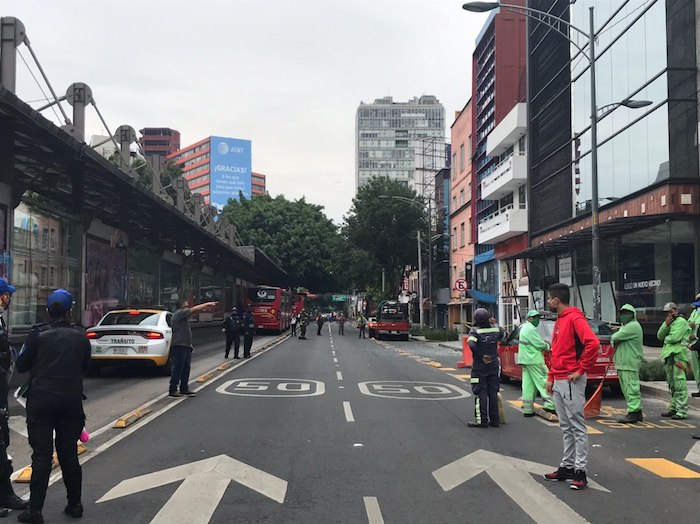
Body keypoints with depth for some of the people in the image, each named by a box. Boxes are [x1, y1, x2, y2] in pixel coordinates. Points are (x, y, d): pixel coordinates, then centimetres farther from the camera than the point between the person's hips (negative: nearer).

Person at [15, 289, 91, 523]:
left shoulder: (37, 334, -6)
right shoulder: (80, 336, 2)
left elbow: (21, 365, 0)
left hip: (41, 400, -2)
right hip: (71, 400, 2)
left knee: (41, 455, 0)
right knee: (69, 453, 11)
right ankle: (75, 504, 17)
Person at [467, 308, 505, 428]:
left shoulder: (475, 330, -11)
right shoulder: (495, 329, 2)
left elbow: (471, 344, -28)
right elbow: (503, 334, 24)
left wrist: (481, 356, -19)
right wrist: (495, 324, 35)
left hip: (479, 366, -4)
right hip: (494, 365, 4)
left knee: (480, 393, 0)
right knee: (493, 393, 10)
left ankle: (482, 420, -1)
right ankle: (494, 420, 13)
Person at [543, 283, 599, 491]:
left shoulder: (575, 318, -12)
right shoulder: (559, 321, 17)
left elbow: (592, 343, -24)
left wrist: (581, 370, -18)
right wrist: (551, 377, 18)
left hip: (571, 382, -10)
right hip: (558, 382, 10)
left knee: (577, 427, -4)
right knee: (565, 427, 13)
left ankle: (580, 471, -1)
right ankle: (567, 466, 20)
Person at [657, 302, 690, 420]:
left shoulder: (681, 321, -6)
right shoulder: (668, 322, 22)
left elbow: (675, 338, -18)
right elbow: (659, 336, 9)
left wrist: (666, 339, 2)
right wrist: (666, 324, -4)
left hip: (678, 354, -9)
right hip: (668, 355, 9)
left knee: (679, 383, -10)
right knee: (671, 384, 14)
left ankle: (682, 411, -11)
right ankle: (673, 408, 21)